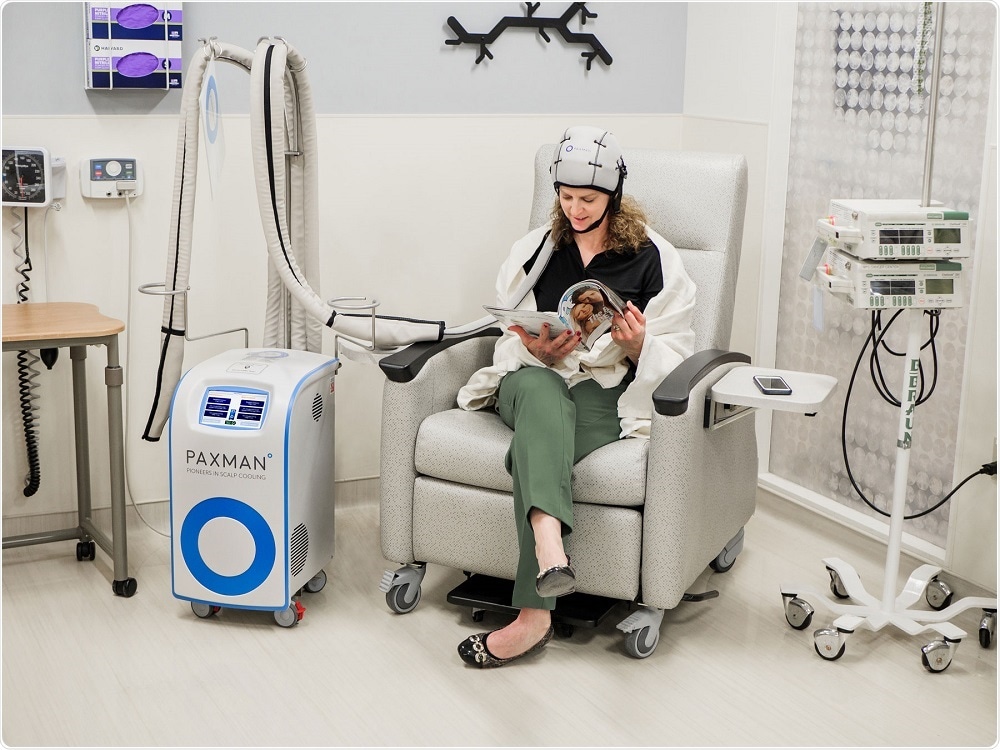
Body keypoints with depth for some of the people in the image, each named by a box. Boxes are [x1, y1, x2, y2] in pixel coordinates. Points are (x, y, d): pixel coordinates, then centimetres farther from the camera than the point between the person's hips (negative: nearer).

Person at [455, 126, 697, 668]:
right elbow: (508, 337, 15)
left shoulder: (653, 258, 8)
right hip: (536, 381, 2)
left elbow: (676, 353, 7)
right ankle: (550, 550, -64)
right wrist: (534, 347, -9)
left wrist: (638, 344, -16)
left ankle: (533, 614, -43)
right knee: (538, 389, -40)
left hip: (608, 394, -2)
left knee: (534, 448, -36)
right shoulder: (534, 249, 17)